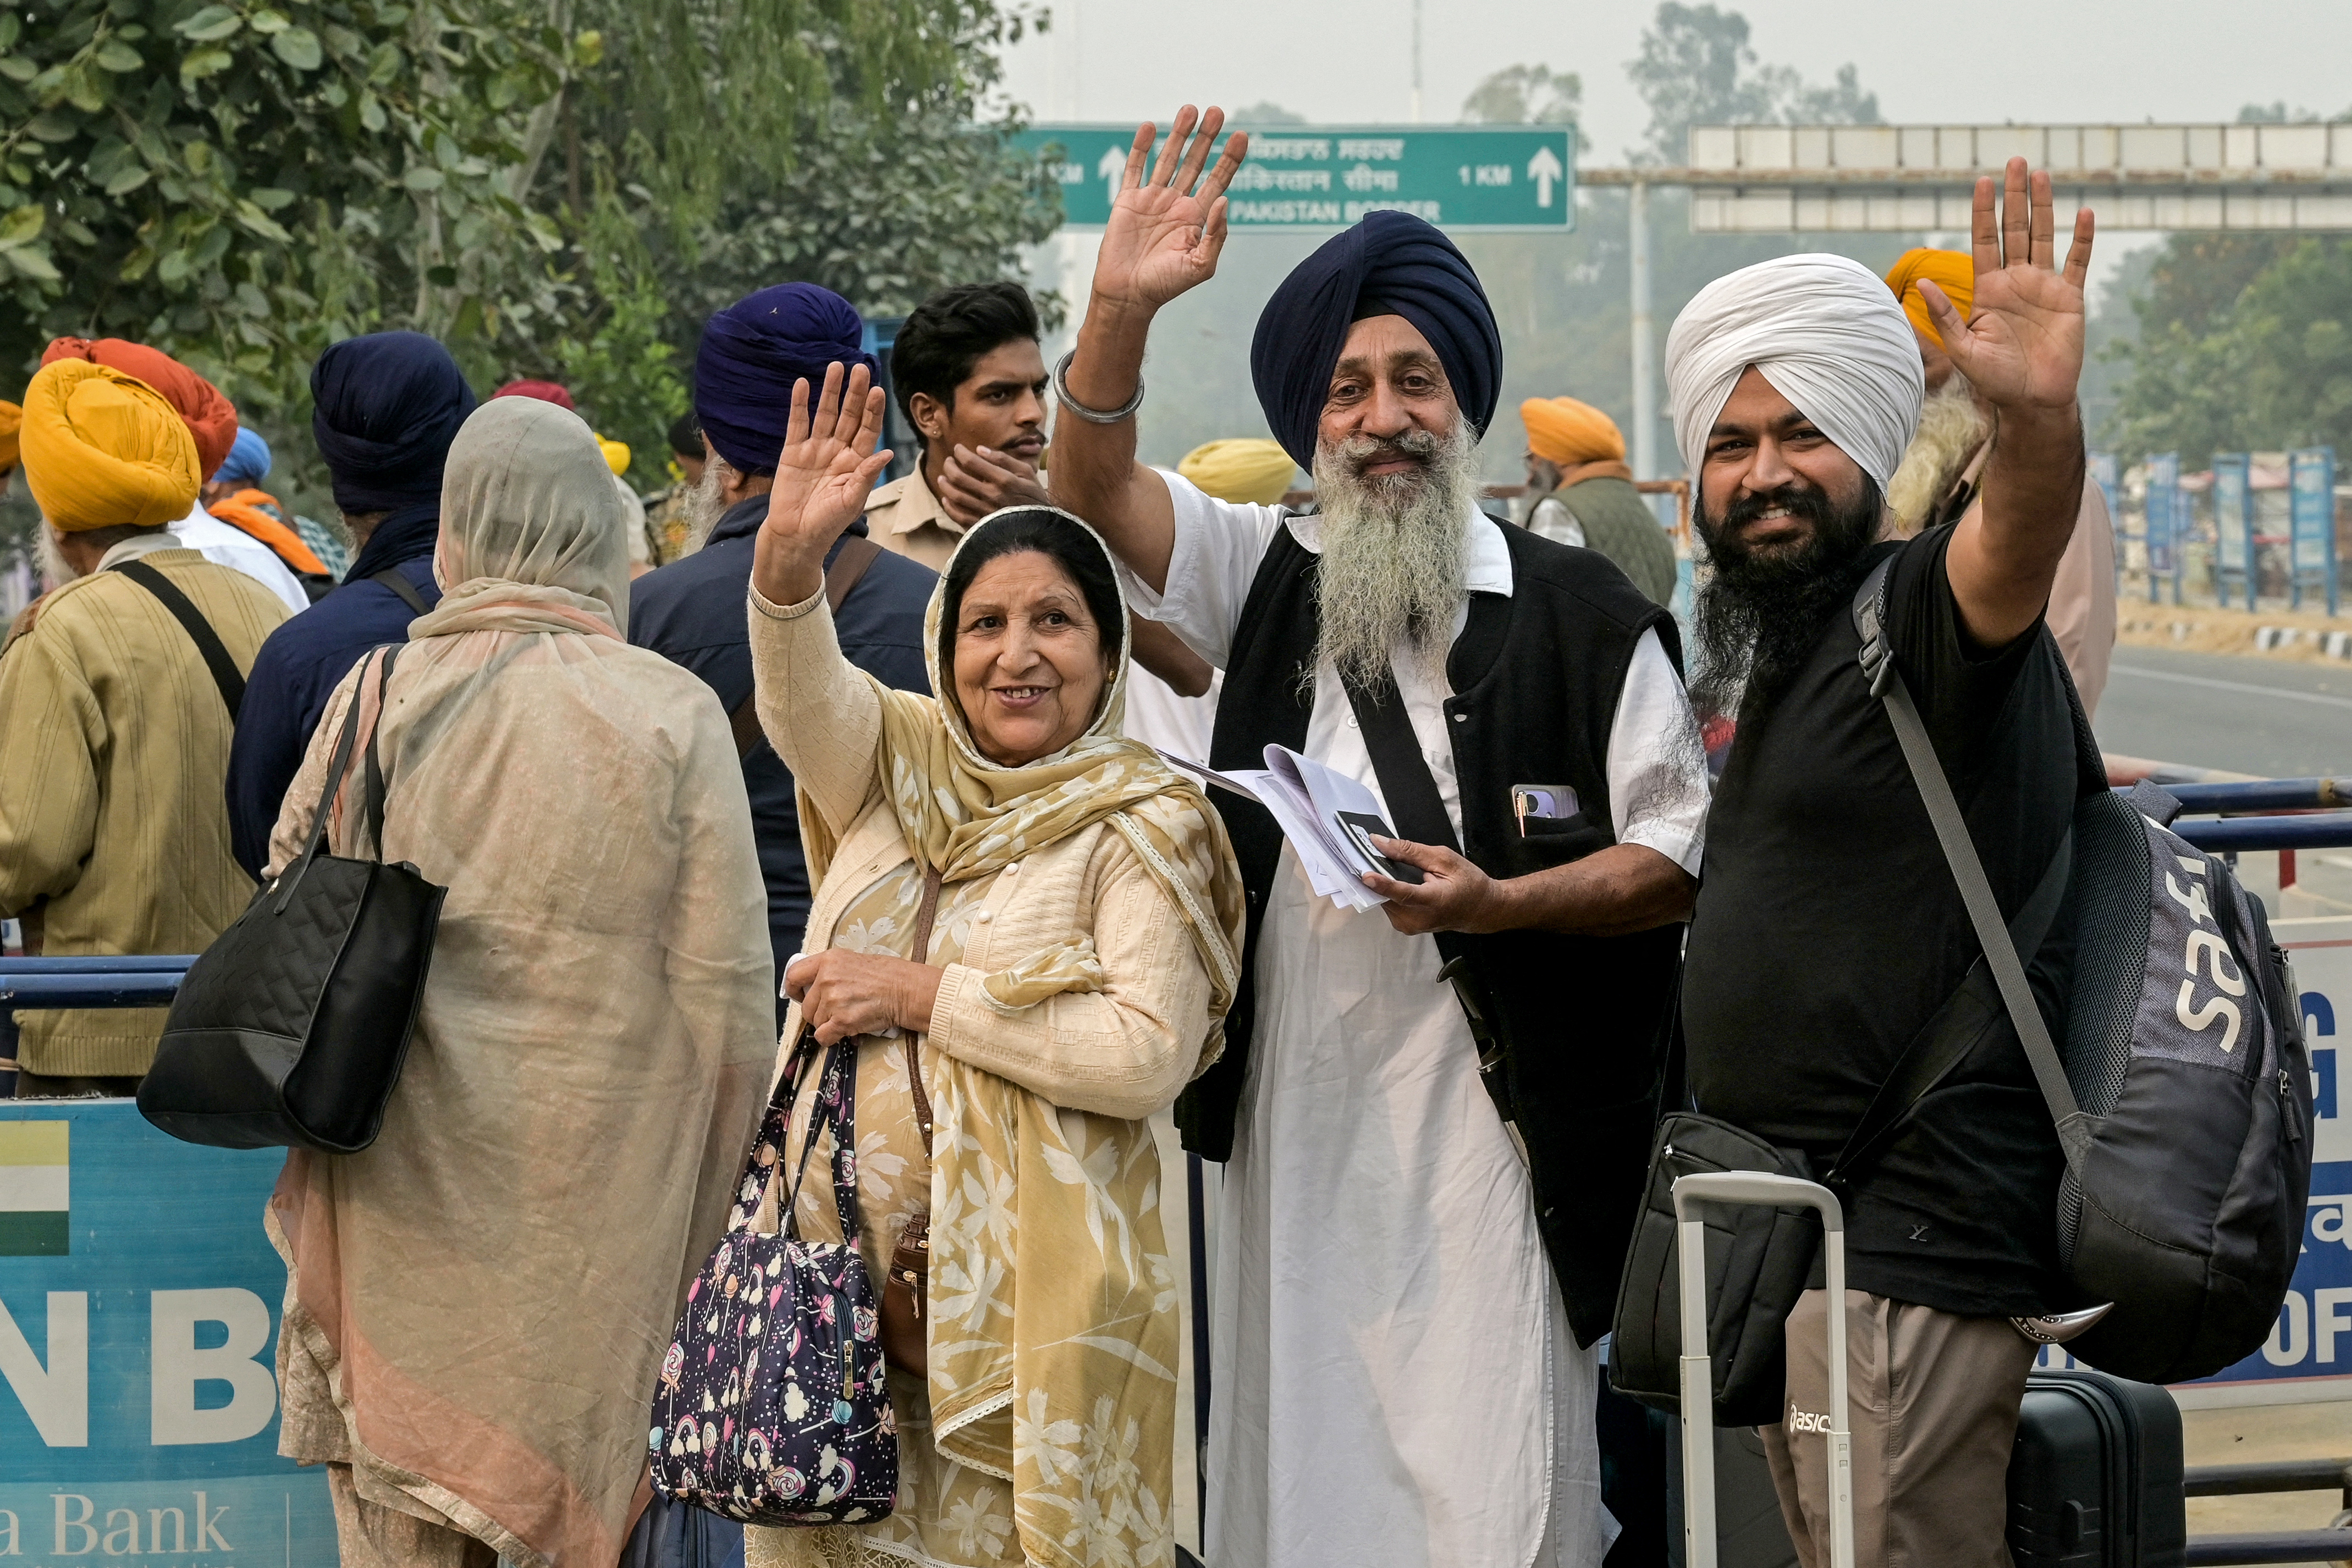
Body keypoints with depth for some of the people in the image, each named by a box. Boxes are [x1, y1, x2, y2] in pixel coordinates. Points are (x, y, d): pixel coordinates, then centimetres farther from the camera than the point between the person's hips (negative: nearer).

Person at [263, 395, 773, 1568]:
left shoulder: (373, 702, -2)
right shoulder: (670, 715, -6)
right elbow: (727, 999, -5)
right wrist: (701, 1234, 6)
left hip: (403, 1204, 1)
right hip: (599, 1201, -1)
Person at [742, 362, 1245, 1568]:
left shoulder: (1145, 822, -2)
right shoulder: (900, 768, 13)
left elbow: (1151, 1052, -14)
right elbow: (805, 699, -8)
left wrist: (924, 995, -12)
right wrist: (788, 558, -27)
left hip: (1024, 1289, -4)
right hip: (839, 1257, 4)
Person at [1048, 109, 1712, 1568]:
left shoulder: (1581, 614, 1)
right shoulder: (1268, 578, 13)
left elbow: (1685, 858, 0)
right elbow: (1095, 487, 0)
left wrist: (1497, 902, -15)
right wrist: (1120, 310, -17)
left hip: (1493, 1114, -4)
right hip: (1295, 1109, 4)